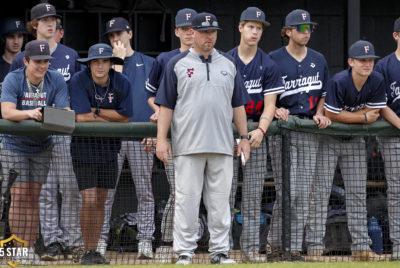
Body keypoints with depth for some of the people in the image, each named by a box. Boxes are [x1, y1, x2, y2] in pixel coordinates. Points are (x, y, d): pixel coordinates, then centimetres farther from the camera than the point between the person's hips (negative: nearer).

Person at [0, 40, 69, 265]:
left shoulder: (56, 80, -6)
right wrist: (29, 113, -44)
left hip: (41, 147, 2)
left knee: (33, 198, 4)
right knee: (19, 197, -8)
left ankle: (30, 249, 9)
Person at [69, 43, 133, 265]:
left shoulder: (122, 83, -3)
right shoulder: (78, 81, -13)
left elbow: (125, 117, -5)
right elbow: (81, 117, -20)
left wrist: (96, 111, -12)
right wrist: (112, 117, -11)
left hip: (109, 148, 3)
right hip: (84, 148, -3)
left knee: (100, 202, 7)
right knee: (89, 201, -10)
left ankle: (95, 251, 14)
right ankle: (88, 253, -1)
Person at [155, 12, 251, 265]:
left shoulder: (228, 64, 15)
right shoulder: (178, 64, 5)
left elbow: (238, 105, 17)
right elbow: (166, 105, 3)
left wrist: (244, 137, 9)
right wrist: (161, 138, -6)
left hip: (223, 146, 3)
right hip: (188, 146, -3)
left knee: (220, 199, 4)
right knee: (186, 199, -3)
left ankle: (220, 251, 8)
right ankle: (184, 252, 0)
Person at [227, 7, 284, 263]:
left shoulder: (269, 65, 4)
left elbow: (270, 104, -1)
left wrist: (261, 131, -18)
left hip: (256, 133, 1)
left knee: (253, 194, 2)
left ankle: (251, 248, 4)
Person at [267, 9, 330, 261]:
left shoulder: (319, 60, 14)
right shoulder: (274, 59, 0)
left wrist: (319, 114, 4)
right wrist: (274, 110, -14)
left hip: (310, 130, 4)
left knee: (304, 193, 2)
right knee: (287, 192, -10)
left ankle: (295, 247, 6)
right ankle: (276, 245, -1)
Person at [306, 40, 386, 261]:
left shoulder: (377, 81, -9)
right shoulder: (338, 82, -24)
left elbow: (373, 114, -8)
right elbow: (331, 114, -22)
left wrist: (346, 116, -17)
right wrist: (363, 117, -16)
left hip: (355, 142, 5)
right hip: (328, 141, -5)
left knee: (358, 193, 4)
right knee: (320, 191, -9)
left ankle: (361, 247, 7)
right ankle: (315, 247, -9)